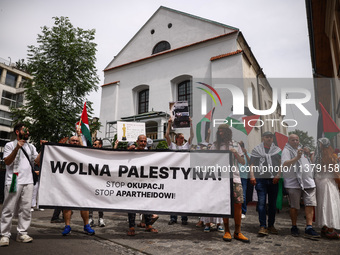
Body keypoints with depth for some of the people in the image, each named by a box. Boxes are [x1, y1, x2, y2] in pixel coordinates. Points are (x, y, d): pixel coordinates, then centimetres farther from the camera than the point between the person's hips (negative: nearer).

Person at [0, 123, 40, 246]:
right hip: (13, 181, -4)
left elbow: (38, 161, 8)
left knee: (26, 209, 5)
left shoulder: (31, 147, 17)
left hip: (28, 182, 4)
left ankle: (22, 233, 14)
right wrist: (16, 148, -17)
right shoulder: (10, 145, 4)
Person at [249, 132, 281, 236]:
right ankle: (263, 226, -4)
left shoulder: (277, 150, 14)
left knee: (273, 203, 9)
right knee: (261, 202, -7)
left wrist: (278, 175, -6)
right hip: (261, 179, -2)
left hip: (273, 180, 2)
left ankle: (271, 225, 20)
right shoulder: (256, 150, 10)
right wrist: (252, 176, -6)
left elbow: (281, 164, 9)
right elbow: (252, 164, 6)